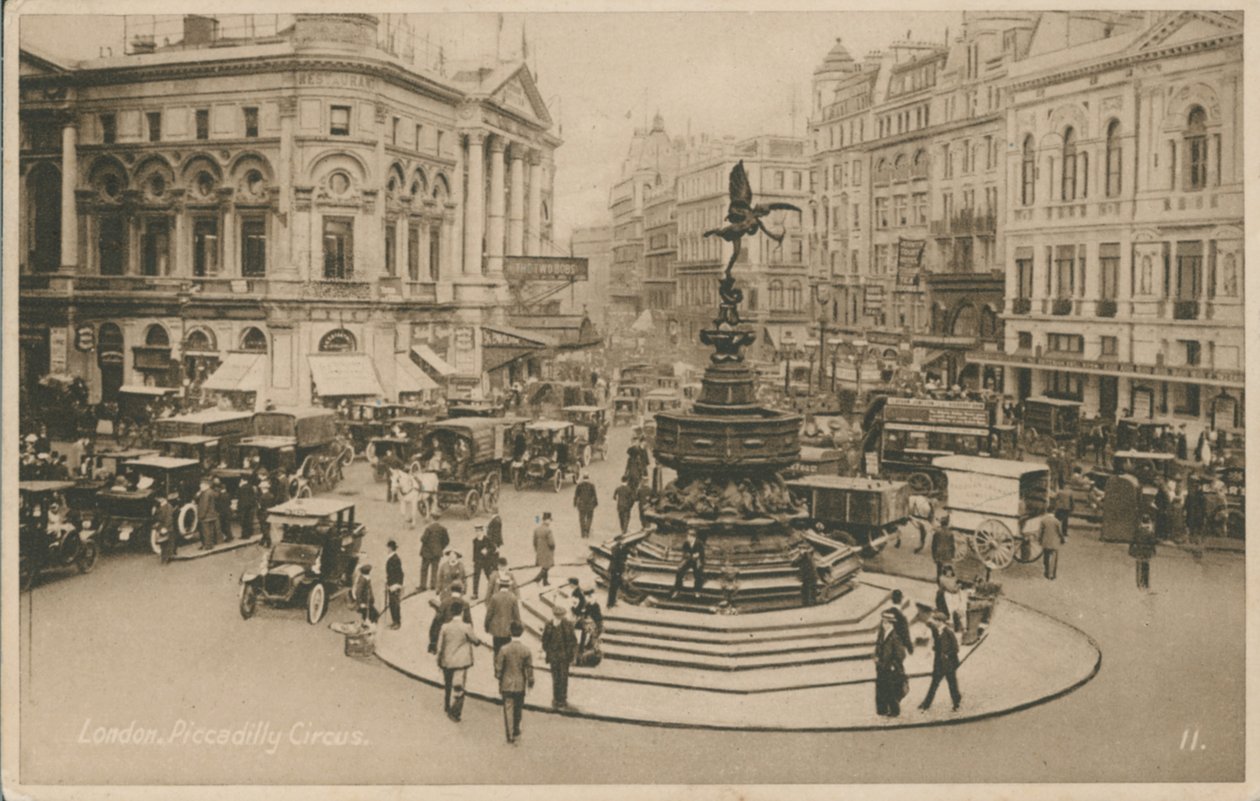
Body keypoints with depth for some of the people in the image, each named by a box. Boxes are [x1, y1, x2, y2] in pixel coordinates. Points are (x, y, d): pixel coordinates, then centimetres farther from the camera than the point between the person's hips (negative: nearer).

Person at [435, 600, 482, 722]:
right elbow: (475, 640, -4)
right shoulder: (466, 627, -16)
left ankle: (448, 708, 37)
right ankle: (455, 712, 4)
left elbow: (440, 646, -2)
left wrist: (439, 660, 12)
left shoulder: (445, 627, -8)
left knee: (447, 685, 21)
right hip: (461, 662, -4)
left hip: (446, 662, 4)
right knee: (458, 687, 3)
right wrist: (479, 640, 20)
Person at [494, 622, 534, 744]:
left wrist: (498, 677, 12)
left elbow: (498, 667, -8)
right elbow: (529, 668, -7)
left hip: (506, 685, -1)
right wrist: (530, 682, 7)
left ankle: (510, 735, 9)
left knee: (508, 710, 8)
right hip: (520, 685, 1)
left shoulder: (504, 649, -15)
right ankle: (516, 732, 33)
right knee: (518, 709, 20)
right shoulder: (526, 650, -13)